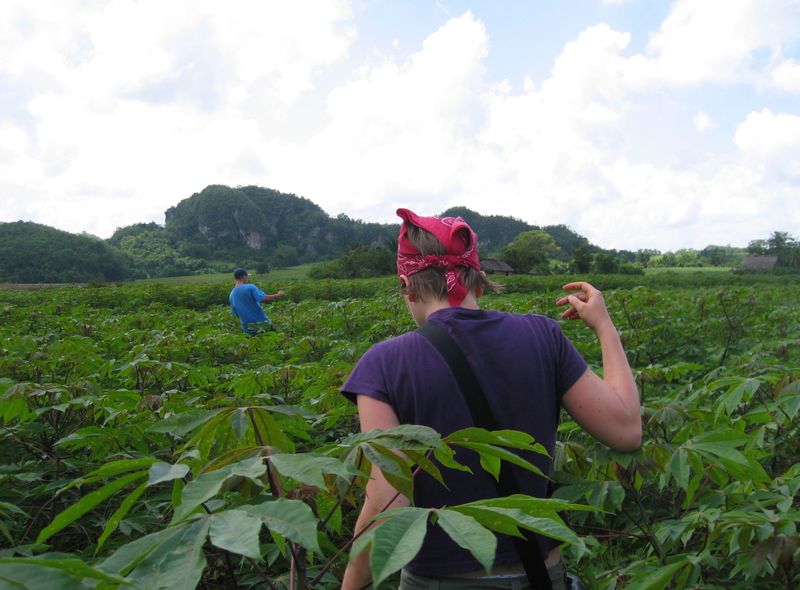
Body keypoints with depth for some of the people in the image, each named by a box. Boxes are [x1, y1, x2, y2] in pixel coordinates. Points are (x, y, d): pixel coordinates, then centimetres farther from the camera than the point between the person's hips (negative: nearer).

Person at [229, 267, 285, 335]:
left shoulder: (231, 295, 8)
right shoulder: (250, 287, -12)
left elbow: (236, 314, 13)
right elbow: (265, 298, -22)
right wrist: (278, 295, -7)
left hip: (247, 328, 5)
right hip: (262, 324, -5)